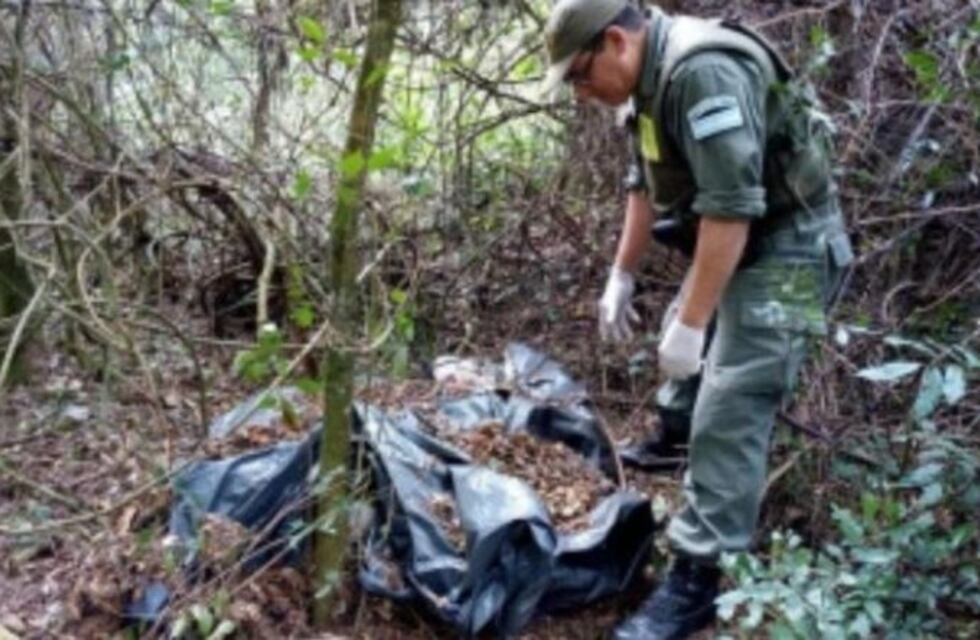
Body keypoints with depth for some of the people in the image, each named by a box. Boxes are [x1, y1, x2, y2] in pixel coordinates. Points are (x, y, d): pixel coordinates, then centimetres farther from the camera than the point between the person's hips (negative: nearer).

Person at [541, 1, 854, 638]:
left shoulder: (705, 71, -27)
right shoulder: (654, 78, 5)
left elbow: (732, 208, -32)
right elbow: (646, 186, 17)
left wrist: (689, 324, -28)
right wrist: (621, 277, 19)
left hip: (784, 248, -10)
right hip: (730, 243, 10)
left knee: (728, 414, -12)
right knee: (684, 387, 27)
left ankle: (696, 583, -5)